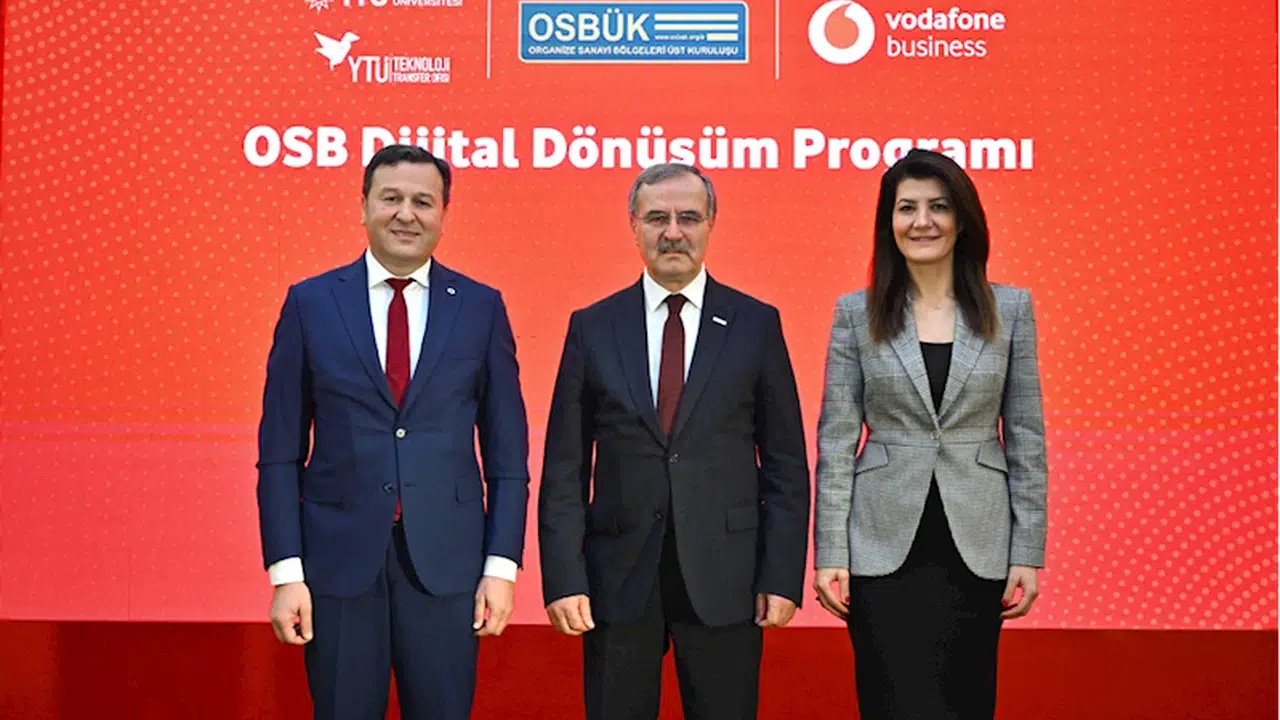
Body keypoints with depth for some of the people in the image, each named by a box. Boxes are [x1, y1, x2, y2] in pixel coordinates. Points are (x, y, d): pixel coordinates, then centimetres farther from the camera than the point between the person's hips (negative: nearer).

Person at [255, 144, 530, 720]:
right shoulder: (310, 303, 2)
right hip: (339, 558, 0)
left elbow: (507, 454, 4)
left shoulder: (481, 307, 3)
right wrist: (285, 571, -4)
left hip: (447, 561, 0)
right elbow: (280, 454, 2)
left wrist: (501, 564, -2)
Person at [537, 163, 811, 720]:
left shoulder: (756, 324, 3)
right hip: (618, 574, 1)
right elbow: (565, 469, 3)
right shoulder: (592, 327, 4)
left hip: (724, 575, 0)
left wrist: (784, 575, -4)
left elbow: (786, 464, 2)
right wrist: (562, 578, -4)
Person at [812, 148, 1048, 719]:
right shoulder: (856, 314, 1)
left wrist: (1028, 554, 0)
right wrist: (829, 554, -4)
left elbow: (1026, 437, 4)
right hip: (884, 545, -1)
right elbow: (836, 440, 0)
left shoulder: (1010, 309, 3)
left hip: (977, 547, 1)